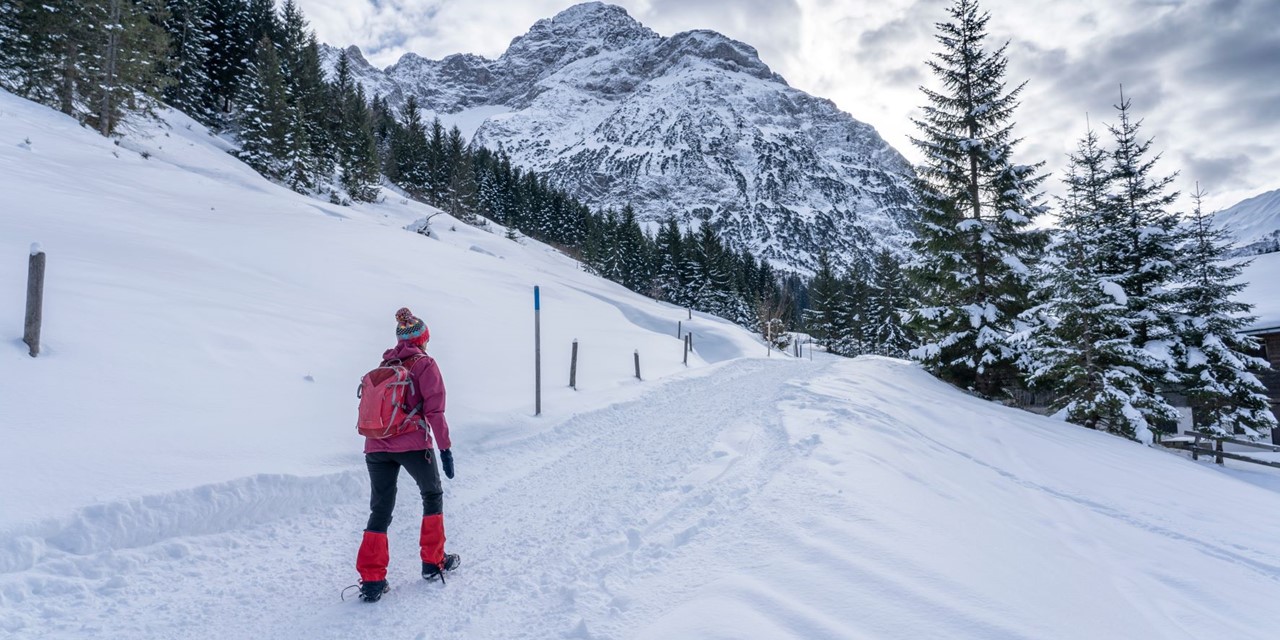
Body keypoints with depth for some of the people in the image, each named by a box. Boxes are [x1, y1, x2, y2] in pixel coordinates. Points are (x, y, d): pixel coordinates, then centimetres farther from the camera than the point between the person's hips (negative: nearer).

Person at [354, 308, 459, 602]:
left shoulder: (384, 366, 15)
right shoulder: (424, 364, -1)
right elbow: (434, 410, -8)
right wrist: (445, 447, -4)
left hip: (375, 446, 4)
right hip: (412, 444, -4)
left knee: (380, 511, 10)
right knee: (433, 496, 18)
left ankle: (371, 581, 3)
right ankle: (434, 563, 21)